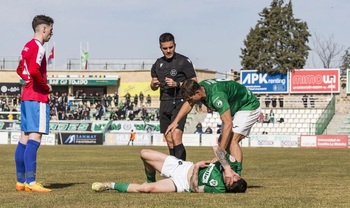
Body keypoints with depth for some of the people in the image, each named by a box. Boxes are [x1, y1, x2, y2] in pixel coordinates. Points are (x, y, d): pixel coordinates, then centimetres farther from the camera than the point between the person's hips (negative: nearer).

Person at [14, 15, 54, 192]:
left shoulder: (27, 46, 16)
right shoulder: (38, 47, -13)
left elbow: (20, 70, 27)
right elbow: (34, 70, -26)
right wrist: (46, 86, -12)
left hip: (26, 96, 10)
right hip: (38, 98, -10)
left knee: (24, 139, 9)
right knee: (34, 138, -14)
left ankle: (20, 181, 12)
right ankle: (30, 182, -19)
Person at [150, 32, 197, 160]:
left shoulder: (184, 61, -3)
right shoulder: (158, 64, 14)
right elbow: (153, 87, 23)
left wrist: (177, 84, -17)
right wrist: (154, 84, 0)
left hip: (179, 103, -6)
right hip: (164, 103, 6)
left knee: (176, 137, -21)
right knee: (169, 141, 6)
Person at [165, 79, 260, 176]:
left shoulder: (216, 96, -38)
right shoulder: (200, 87, -11)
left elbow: (228, 123, -41)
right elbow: (189, 104, 12)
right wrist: (175, 121, 5)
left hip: (249, 107, -10)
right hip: (234, 109, 10)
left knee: (232, 141, -22)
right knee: (224, 141, 3)